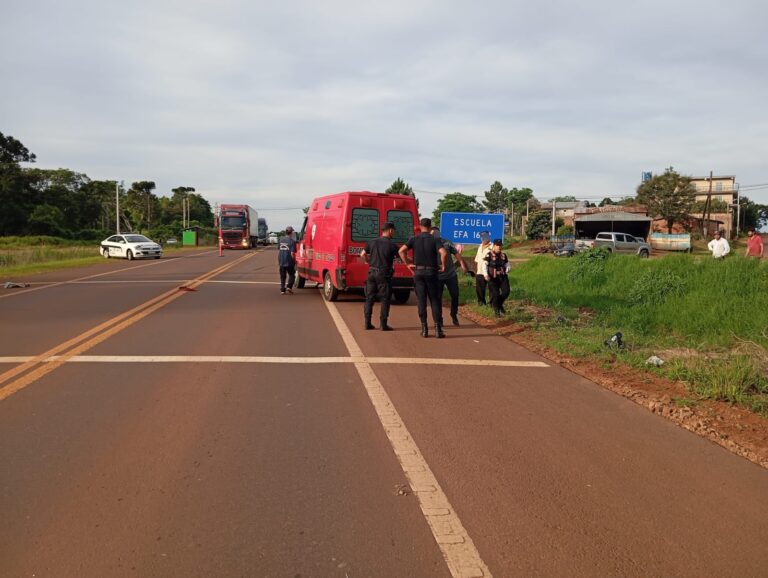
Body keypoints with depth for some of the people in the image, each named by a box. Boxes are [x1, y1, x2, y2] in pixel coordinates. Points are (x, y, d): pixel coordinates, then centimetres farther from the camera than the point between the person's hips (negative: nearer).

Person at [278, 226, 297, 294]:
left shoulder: (281, 239, 6)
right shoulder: (292, 241, -11)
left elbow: (278, 251, 12)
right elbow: (292, 253, -14)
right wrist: (294, 261, -2)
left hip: (281, 262, 5)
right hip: (289, 262, -5)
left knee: (282, 276, 12)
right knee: (291, 275, 11)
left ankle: (282, 290, 10)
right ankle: (289, 286, -5)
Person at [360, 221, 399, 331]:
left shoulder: (372, 242, 6)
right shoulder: (392, 245, -8)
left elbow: (362, 255, 10)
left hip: (372, 272, 5)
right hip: (384, 274, -5)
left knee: (369, 298, 10)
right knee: (385, 299, 2)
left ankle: (367, 323, 11)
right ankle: (383, 324, 1)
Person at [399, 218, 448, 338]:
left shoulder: (414, 239, 3)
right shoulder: (434, 240, -2)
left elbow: (401, 251, -8)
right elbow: (443, 253, -18)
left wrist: (408, 264, 2)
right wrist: (443, 265, -3)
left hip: (418, 271, 1)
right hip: (431, 272, -1)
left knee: (421, 301, 5)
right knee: (435, 301, 5)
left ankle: (424, 329, 3)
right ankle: (438, 328, -1)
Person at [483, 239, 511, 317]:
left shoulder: (503, 255, 9)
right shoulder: (489, 255, -6)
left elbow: (507, 265, 18)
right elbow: (484, 265, -13)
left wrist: (506, 270, -5)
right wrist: (486, 275, -27)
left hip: (502, 277, 4)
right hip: (493, 278, -4)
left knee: (506, 291, -10)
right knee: (495, 294, -3)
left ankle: (500, 304, 19)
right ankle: (496, 309, 16)